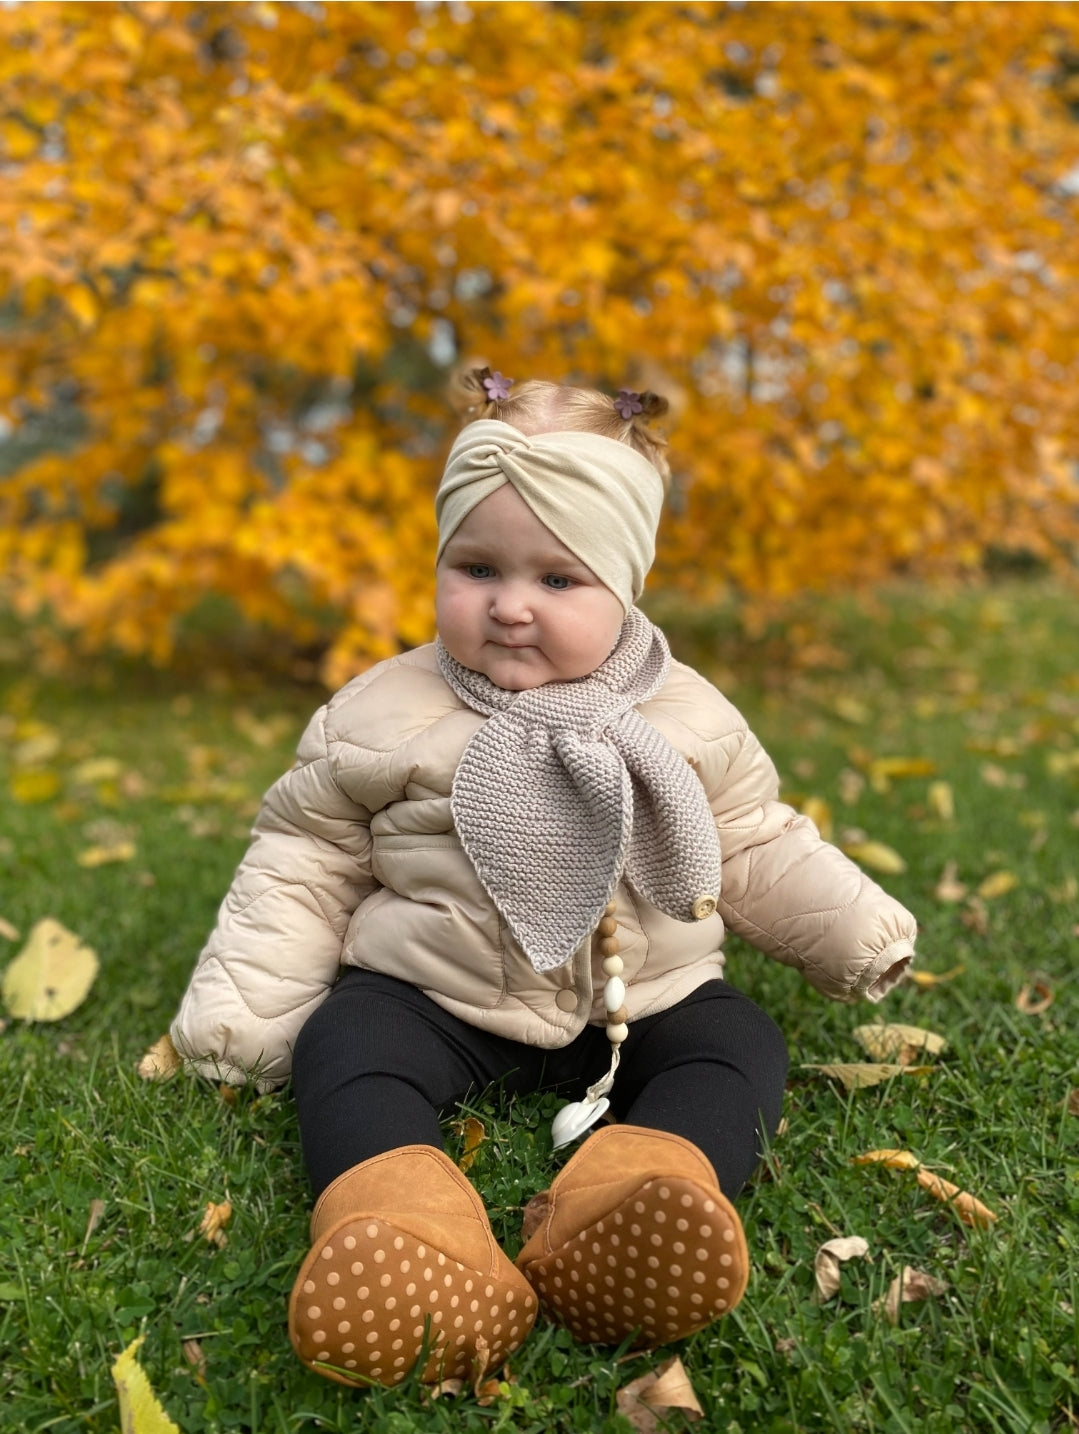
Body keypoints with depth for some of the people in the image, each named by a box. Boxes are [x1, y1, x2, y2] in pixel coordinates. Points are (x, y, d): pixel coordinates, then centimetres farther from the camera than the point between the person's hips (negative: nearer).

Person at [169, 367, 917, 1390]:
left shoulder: (687, 720, 0)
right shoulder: (383, 716, -5)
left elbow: (753, 848, 11)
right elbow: (307, 857, 2)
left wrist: (857, 931, 6)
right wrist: (247, 998, -3)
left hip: (641, 1003, 2)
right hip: (433, 998, -1)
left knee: (740, 1044, -21)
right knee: (344, 1041, -24)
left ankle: (619, 1218, -44)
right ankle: (409, 1236, -47)